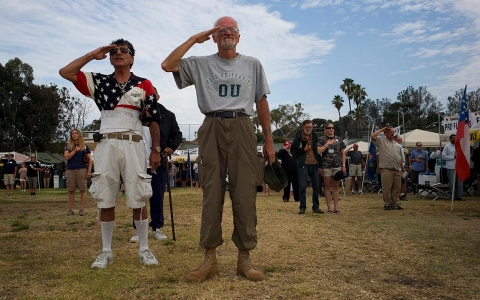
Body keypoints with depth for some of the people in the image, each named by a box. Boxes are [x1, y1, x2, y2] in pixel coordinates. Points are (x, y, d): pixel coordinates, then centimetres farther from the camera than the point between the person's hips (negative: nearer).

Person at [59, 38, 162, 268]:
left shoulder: (144, 85, 7)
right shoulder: (99, 82, 11)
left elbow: (153, 119, 6)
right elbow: (65, 72, 3)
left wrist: (156, 149, 1)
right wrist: (93, 55, 2)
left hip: (133, 144, -1)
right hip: (107, 144, 2)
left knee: (138, 199, 0)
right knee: (105, 200, 4)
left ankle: (144, 249, 11)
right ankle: (106, 251, 14)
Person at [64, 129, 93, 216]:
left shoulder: (84, 146, 6)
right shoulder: (68, 146, 10)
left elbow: (90, 159, 5)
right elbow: (66, 157, -2)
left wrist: (89, 171, -3)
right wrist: (75, 150, -11)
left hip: (82, 170, -1)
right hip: (70, 170, 2)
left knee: (83, 190, -2)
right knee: (71, 191, 5)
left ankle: (82, 209, 1)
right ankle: (71, 209, 12)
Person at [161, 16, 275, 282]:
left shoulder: (253, 64, 16)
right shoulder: (200, 64, 12)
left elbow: (261, 102, 14)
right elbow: (167, 65, 0)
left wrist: (269, 140, 9)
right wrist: (194, 39, 4)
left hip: (242, 129, 1)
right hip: (212, 129, 0)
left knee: (244, 195, -3)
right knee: (212, 194, 0)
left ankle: (244, 258, 6)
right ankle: (210, 258, 7)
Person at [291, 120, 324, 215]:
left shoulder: (315, 137, 12)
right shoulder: (298, 137, 0)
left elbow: (319, 151, 16)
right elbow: (293, 151, 0)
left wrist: (320, 165, 11)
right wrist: (304, 150, -11)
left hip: (314, 164, 4)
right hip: (303, 164, -4)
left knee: (316, 187, 5)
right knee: (302, 187, -5)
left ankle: (316, 207, 15)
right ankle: (302, 207, 4)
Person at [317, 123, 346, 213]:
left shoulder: (339, 139, 11)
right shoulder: (321, 139, 4)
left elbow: (343, 153, 12)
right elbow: (319, 151, -9)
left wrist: (343, 165, 5)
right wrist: (327, 143, -12)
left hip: (337, 166, 2)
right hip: (326, 166, -2)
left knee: (336, 186, 3)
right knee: (327, 186, 2)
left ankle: (336, 206, 7)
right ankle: (329, 207, 6)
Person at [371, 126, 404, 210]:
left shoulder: (397, 144, 22)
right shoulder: (381, 141, 6)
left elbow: (400, 158, 25)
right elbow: (372, 136, -11)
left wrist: (402, 167, 19)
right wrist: (381, 130, 0)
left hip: (397, 169, 5)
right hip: (386, 169, -5)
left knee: (396, 188, 7)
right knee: (386, 188, -4)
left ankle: (395, 204, 14)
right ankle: (387, 204, 3)